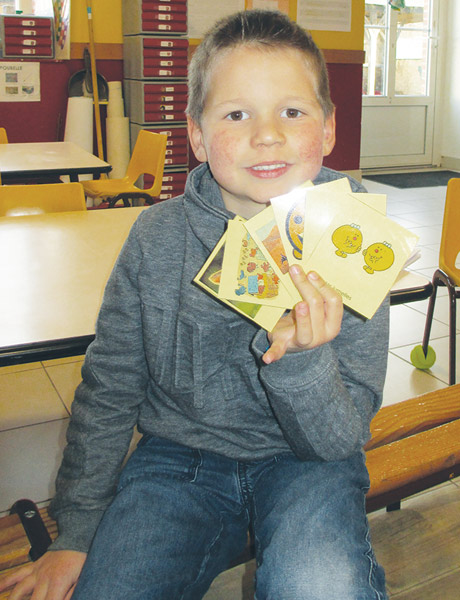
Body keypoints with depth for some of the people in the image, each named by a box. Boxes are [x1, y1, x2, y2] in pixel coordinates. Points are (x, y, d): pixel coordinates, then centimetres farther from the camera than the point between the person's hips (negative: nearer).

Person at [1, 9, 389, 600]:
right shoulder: (156, 238, -11)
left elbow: (340, 441, -15)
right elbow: (108, 391, 0)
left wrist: (301, 358, -37)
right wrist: (77, 532, 3)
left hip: (303, 461, -1)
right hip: (179, 454, 2)